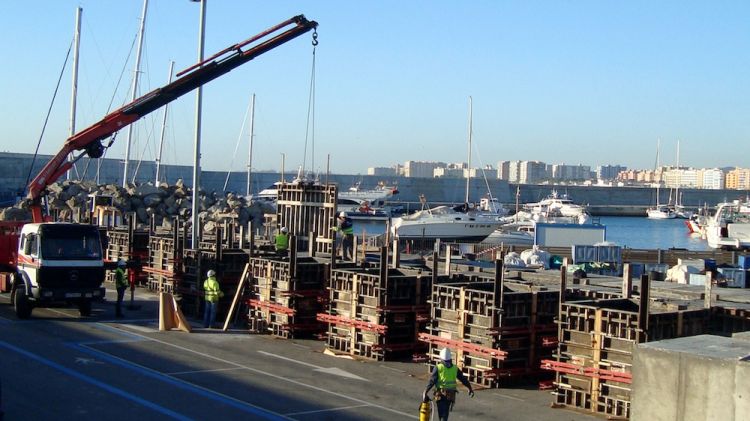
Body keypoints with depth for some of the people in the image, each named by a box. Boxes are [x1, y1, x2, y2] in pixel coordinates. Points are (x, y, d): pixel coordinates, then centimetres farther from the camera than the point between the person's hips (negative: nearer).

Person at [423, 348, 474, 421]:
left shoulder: (438, 367, -6)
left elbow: (432, 381, -11)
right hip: (450, 395, 3)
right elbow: (463, 379, 13)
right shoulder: (455, 368, 5)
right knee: (445, 413, 16)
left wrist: (425, 392, -10)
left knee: (441, 413, 1)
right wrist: (470, 388, 26)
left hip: (440, 394, -3)